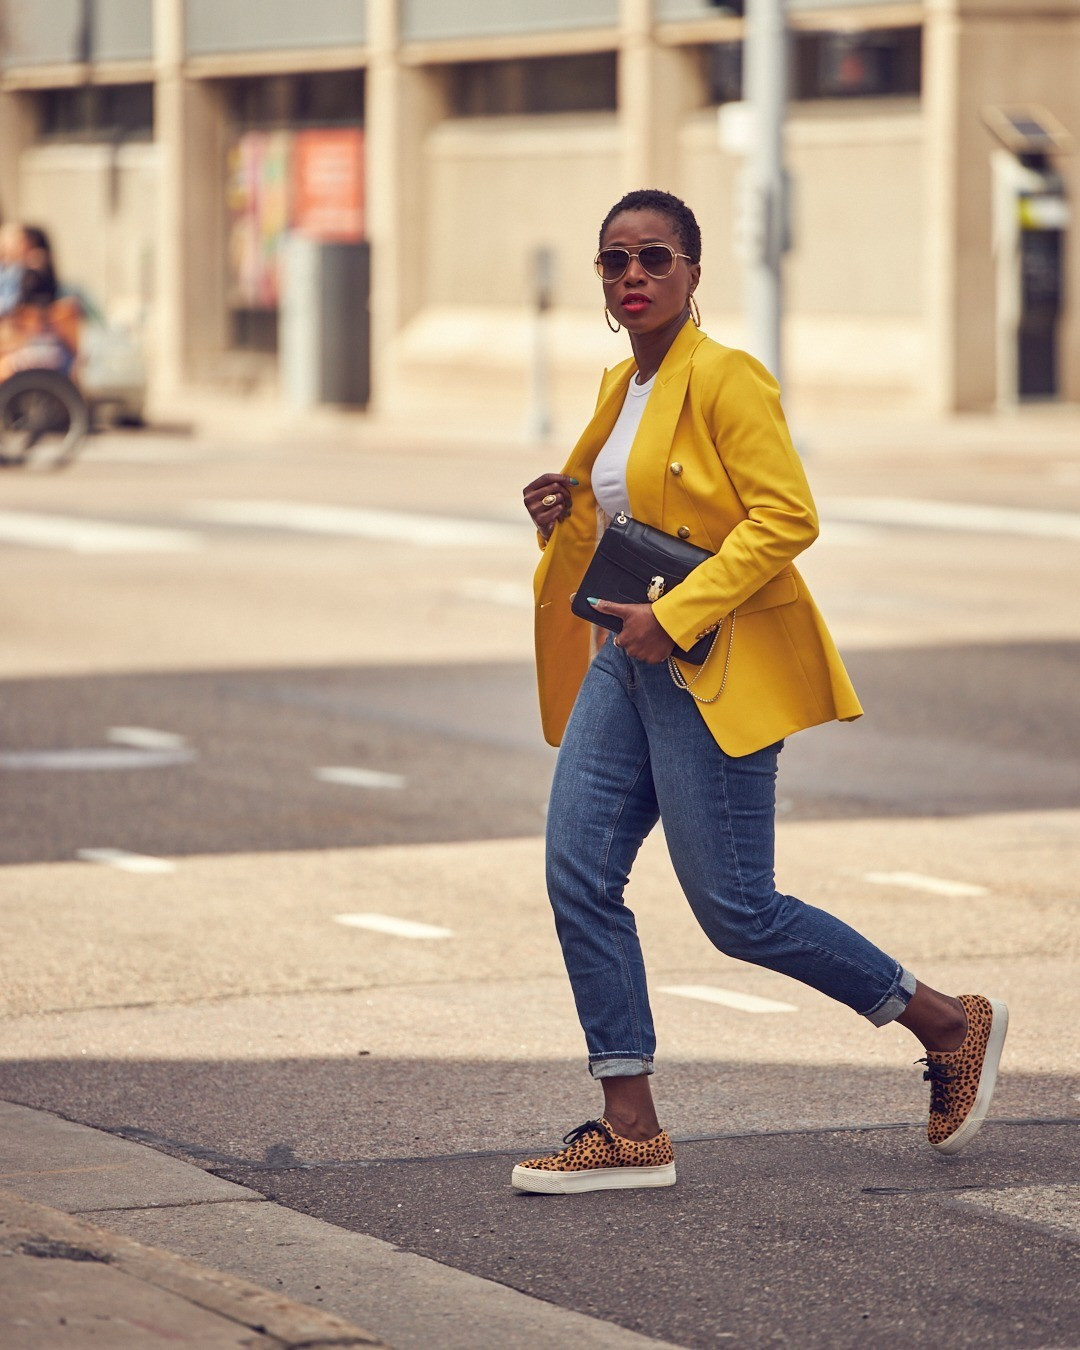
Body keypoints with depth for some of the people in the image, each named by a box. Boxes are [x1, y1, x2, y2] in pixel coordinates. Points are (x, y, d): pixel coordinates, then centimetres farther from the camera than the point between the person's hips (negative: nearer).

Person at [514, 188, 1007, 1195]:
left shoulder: (724, 378, -12)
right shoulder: (622, 389, 15)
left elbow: (787, 517, -20)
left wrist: (675, 616, -23)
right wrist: (568, 515, 7)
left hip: (713, 669, -8)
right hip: (628, 660, 8)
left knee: (736, 911, -6)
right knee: (578, 874, -3)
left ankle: (952, 1024, 12)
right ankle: (631, 1132, 3)